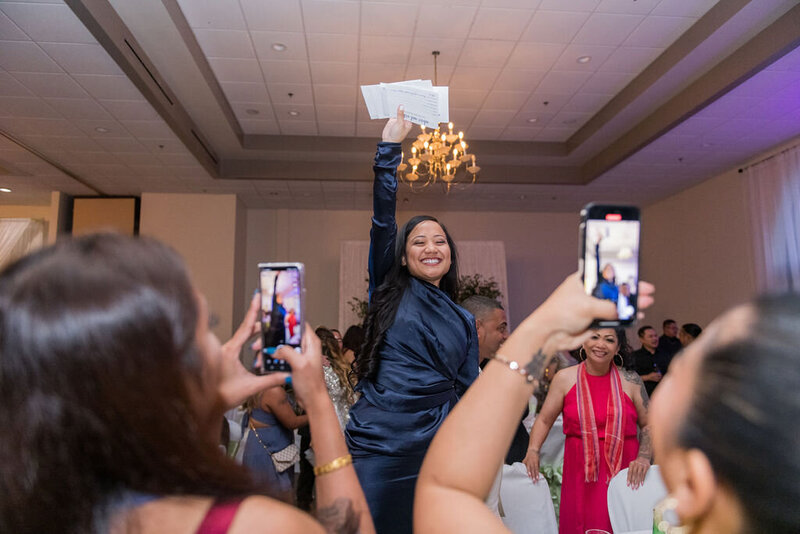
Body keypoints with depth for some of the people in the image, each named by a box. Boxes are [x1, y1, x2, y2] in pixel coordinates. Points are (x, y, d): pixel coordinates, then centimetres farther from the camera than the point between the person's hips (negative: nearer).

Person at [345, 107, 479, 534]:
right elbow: (382, 219, -8)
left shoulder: (463, 321, 10)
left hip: (438, 450, 3)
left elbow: (469, 394, 12)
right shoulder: (390, 292, 2)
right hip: (377, 446, -2)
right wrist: (390, 146, -11)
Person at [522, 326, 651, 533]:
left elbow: (648, 425, 7)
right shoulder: (565, 378, 1)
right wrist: (533, 451, -9)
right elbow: (544, 420, 6)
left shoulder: (630, 381, 2)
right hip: (580, 474, 0)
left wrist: (644, 457, -9)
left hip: (623, 471, 0)